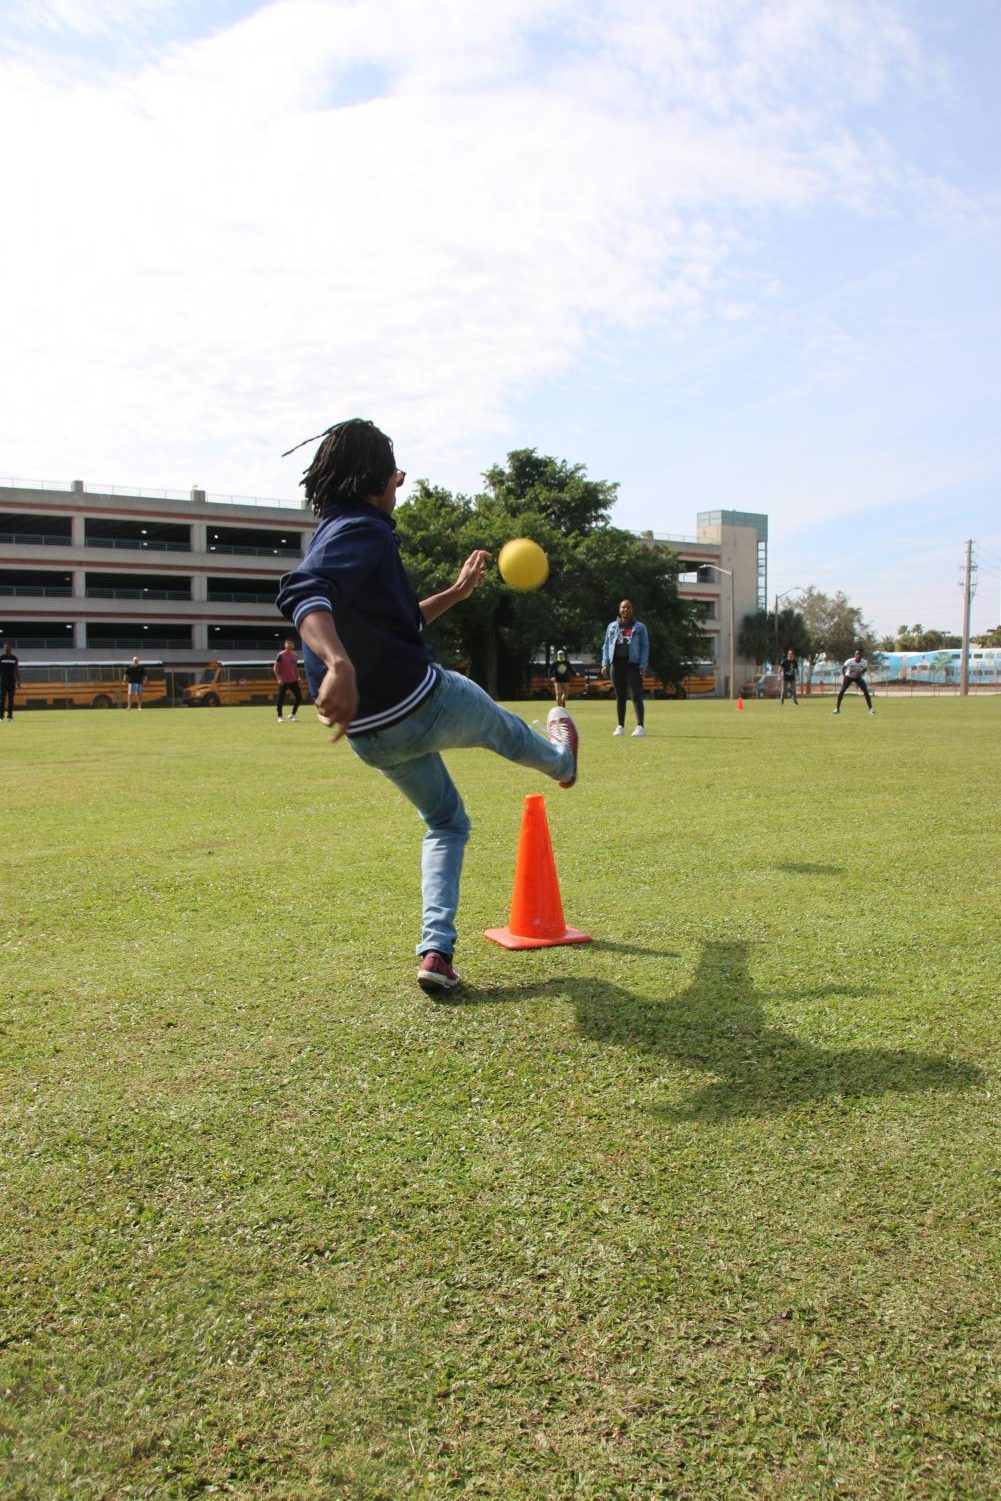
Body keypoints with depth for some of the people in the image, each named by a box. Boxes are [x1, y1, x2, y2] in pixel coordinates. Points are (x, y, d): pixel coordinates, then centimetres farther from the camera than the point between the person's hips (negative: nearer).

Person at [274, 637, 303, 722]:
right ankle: (279, 717, 7)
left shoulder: (294, 655, 9)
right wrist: (279, 678, -16)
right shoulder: (281, 655, -8)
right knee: (281, 699, -4)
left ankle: (293, 714, 15)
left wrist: (298, 676, 8)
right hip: (283, 681, -5)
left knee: (299, 697, 2)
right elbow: (275, 668, -7)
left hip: (293, 680, 5)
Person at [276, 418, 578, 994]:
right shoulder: (363, 530, -17)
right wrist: (339, 665, -55)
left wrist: (458, 591, 30)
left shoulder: (331, 535, 14)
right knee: (500, 724, 27)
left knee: (447, 825, 25)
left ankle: (437, 952, 12)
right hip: (423, 706, -8)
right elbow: (304, 594, -38)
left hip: (371, 737, 9)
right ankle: (560, 760, 61)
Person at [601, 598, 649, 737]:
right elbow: (606, 646, 13)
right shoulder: (612, 627, 15)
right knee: (619, 696, 7)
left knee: (636, 696, -11)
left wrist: (643, 665, -9)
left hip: (633, 664, -3)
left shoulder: (639, 627, 7)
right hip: (616, 664, 3)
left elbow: (645, 647, 2)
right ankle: (620, 726, 14)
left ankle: (640, 726, -15)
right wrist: (605, 663, 0)